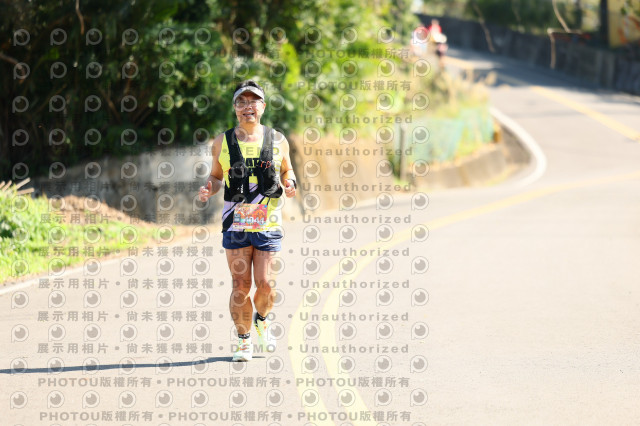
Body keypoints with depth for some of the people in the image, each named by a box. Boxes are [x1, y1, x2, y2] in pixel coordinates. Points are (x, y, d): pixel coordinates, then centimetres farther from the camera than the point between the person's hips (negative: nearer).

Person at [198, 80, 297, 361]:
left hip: (268, 224, 0)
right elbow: (217, 177, 15)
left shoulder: (277, 141, 5)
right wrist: (209, 190, -6)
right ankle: (244, 341, 15)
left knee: (265, 283, -6)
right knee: (240, 286, -2)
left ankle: (261, 320, 27)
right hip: (236, 222, 0)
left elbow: (286, 170, 19)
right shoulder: (222, 142, 5)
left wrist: (289, 184, -3)